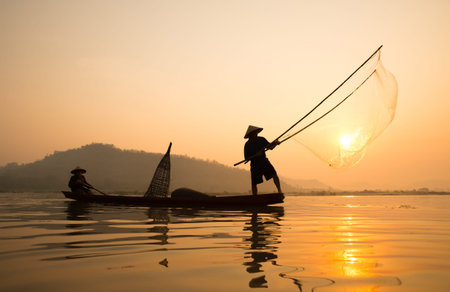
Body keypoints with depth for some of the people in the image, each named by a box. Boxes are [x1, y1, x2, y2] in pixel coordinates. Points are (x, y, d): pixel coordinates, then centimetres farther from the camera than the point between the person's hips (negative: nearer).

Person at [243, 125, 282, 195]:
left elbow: (270, 147, 6)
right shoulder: (247, 145, -9)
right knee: (254, 183, 3)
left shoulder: (262, 140, -1)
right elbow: (246, 158, -11)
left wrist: (275, 143, -15)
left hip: (264, 162, 2)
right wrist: (256, 155, -23)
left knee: (274, 174, -19)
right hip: (255, 165, -2)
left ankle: (279, 191, -16)